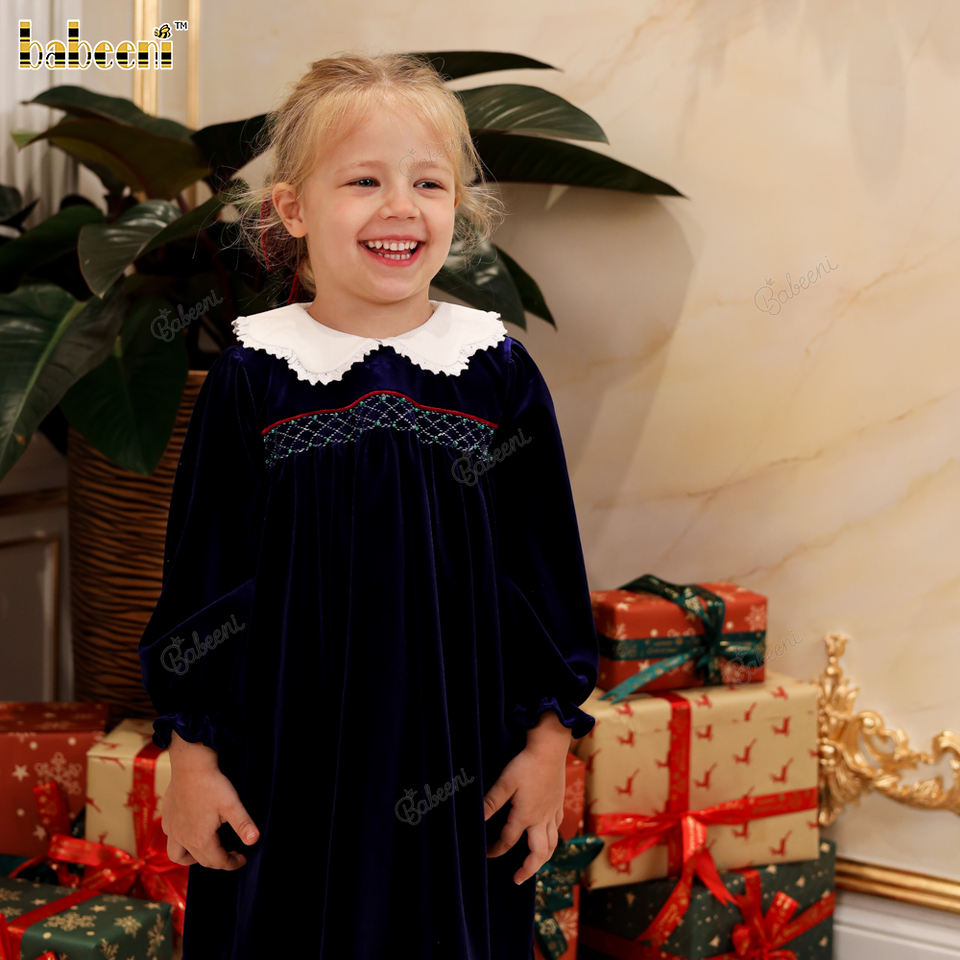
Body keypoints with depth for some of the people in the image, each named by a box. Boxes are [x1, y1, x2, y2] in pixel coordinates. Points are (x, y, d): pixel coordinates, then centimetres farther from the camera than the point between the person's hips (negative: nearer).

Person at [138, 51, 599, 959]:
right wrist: (189, 752, 0)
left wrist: (548, 743, 2)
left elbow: (548, 570, 2)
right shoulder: (252, 378, -5)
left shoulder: (498, 372, -3)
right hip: (284, 771, 0)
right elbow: (200, 576, 0)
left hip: (459, 771, 1)